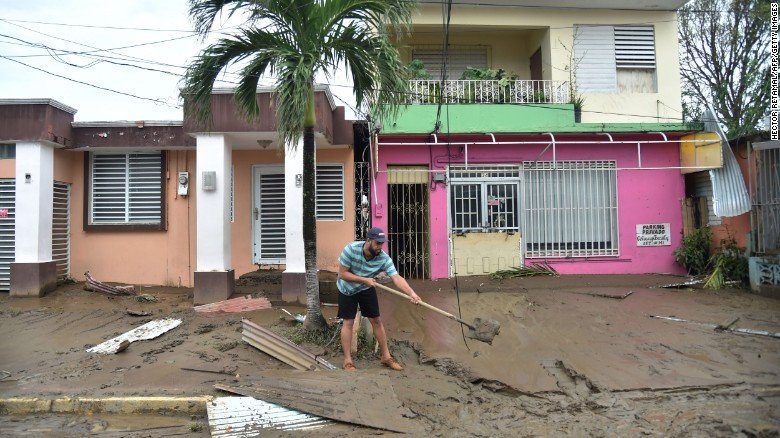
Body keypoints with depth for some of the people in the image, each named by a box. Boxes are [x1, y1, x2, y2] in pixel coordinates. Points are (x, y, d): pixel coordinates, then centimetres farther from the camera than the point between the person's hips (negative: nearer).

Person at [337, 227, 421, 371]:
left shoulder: (384, 258, -25)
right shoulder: (351, 249, -31)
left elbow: (396, 277, -36)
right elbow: (342, 274, -25)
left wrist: (411, 293, -51)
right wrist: (364, 280, -32)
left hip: (367, 289, 3)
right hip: (347, 289, -2)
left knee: (376, 321, 3)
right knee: (348, 323, -4)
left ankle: (386, 356, 15)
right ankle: (347, 361, 5)